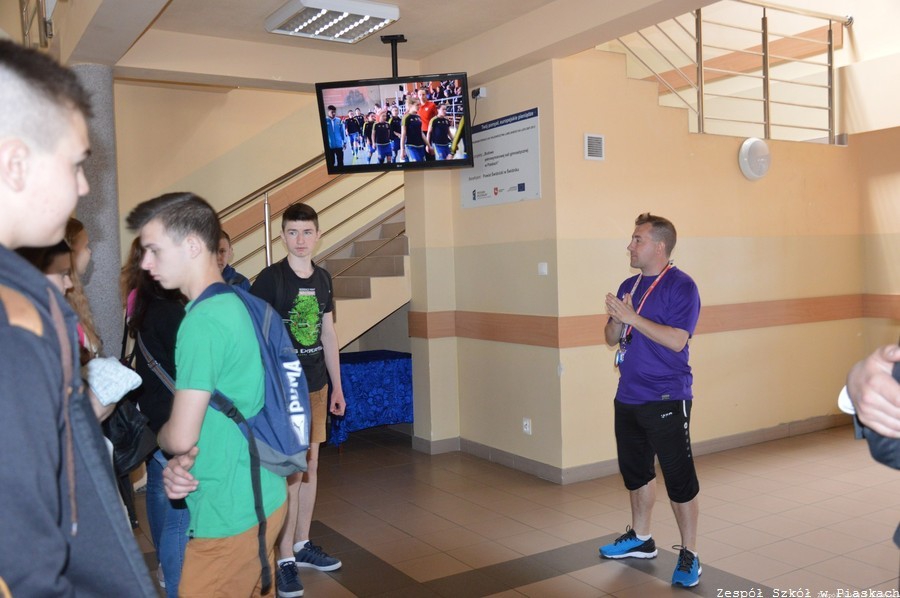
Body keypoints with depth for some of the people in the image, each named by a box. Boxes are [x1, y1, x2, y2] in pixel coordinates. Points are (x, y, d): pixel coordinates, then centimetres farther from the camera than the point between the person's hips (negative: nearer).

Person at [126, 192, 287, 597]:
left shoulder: (202, 322, -21)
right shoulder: (238, 304, 8)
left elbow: (180, 437, -19)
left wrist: (160, 437, 4)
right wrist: (181, 462, -2)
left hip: (231, 514, -9)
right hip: (265, 498, 9)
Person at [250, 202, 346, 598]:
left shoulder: (323, 278, 8)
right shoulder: (270, 279, -11)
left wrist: (337, 386, 15)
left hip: (316, 386, 6)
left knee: (310, 465, 13)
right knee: (289, 472, -3)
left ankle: (302, 545, 28)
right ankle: (284, 559, 10)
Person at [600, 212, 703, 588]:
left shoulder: (681, 286, -10)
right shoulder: (628, 286, 12)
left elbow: (677, 339, -21)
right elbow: (612, 338, 14)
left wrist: (633, 317, -21)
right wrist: (616, 319, -8)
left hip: (666, 400, -8)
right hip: (628, 398, 8)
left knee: (679, 478, -1)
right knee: (635, 471, 18)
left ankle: (689, 554, 12)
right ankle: (640, 539, 35)